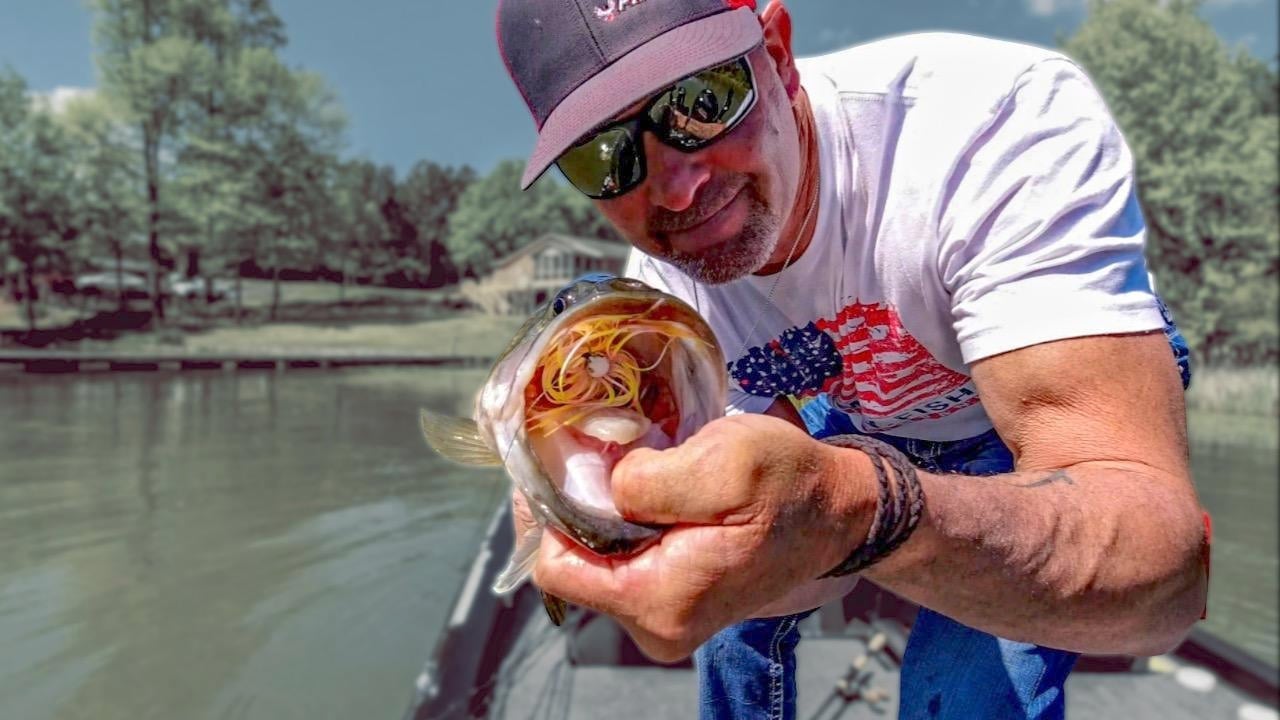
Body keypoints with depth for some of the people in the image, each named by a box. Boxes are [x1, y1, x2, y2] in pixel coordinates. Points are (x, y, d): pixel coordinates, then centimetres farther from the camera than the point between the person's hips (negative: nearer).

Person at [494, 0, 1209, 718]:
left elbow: (1158, 570, -41)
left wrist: (855, 510, -59)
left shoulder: (1007, 118, -35)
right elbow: (808, 559, -17)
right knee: (731, 607, 8)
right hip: (868, 430, 4)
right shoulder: (657, 290, -19)